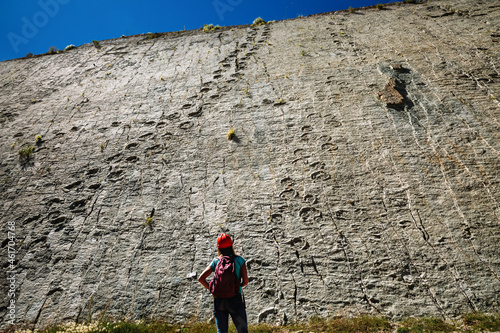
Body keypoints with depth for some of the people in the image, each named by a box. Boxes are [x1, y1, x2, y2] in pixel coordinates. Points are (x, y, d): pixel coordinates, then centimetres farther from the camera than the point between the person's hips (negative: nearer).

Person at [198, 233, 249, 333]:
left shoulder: (216, 262, 4)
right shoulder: (239, 260, -2)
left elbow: (201, 278, 1)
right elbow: (245, 281, -5)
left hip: (219, 300, 3)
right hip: (235, 299, -3)